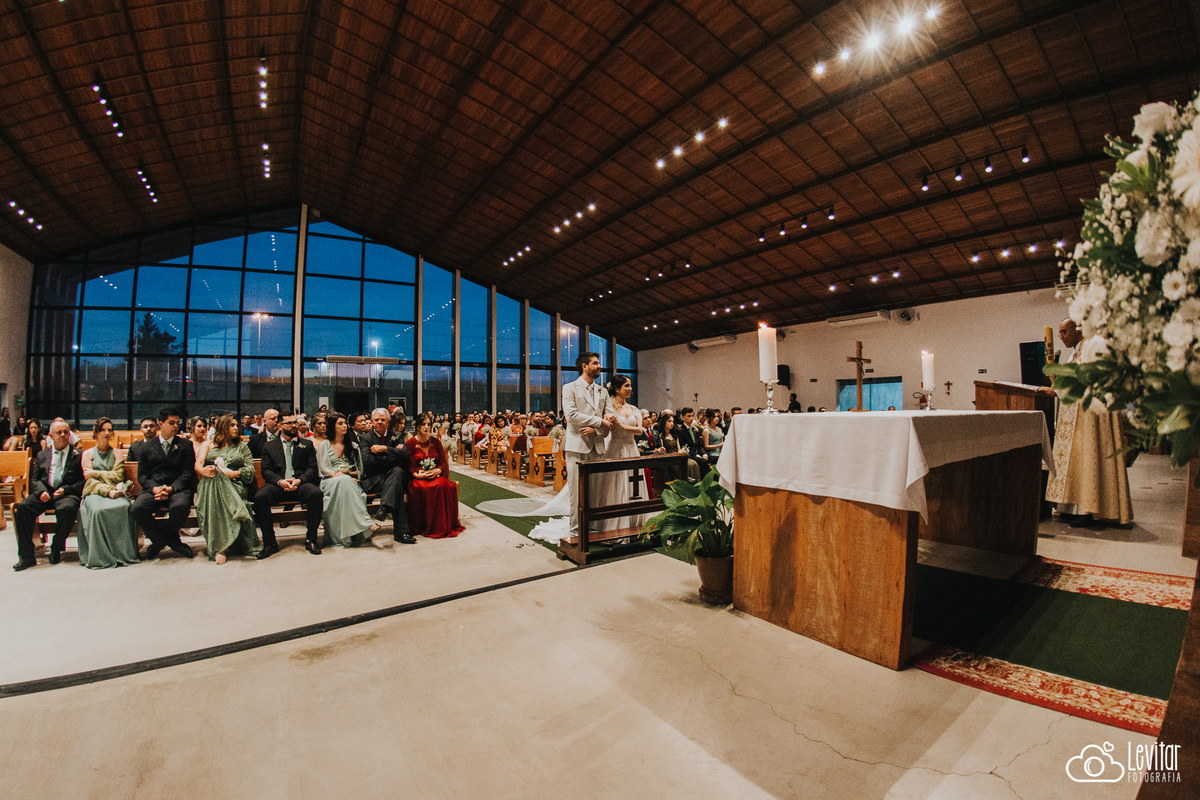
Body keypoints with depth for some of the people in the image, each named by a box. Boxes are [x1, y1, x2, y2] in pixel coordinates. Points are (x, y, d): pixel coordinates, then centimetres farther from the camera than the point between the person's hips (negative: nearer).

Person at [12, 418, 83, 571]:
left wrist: (65, 489, -14)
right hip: (44, 493, 4)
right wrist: (41, 491, -7)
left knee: (67, 509, -35)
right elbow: (34, 479, 15)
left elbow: (83, 481, 2)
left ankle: (56, 551, -14)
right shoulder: (42, 455, 19)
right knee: (23, 507, -25)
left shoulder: (78, 455, 8)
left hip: (67, 494, -4)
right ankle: (26, 556, -16)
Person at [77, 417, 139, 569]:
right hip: (95, 492, 0)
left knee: (124, 507, -34)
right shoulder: (88, 454, 14)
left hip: (115, 491, 0)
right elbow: (91, 481, 2)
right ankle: (100, 557, -27)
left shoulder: (117, 454, 17)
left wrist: (96, 473, -2)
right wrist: (108, 491, -15)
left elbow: (118, 476, 5)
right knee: (97, 510, -35)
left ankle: (122, 553, -29)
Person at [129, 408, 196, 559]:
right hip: (152, 489, 2)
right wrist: (154, 488, -12)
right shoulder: (145, 447, 16)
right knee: (138, 508, -28)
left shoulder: (186, 444, 12)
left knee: (180, 506, -33)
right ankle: (172, 541, -10)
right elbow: (142, 475, 9)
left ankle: (160, 540, -2)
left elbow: (188, 473, 3)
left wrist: (171, 488, -14)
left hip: (177, 489, -2)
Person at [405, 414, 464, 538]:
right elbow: (407, 467, 0)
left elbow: (443, 462, 10)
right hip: (418, 477, -2)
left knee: (446, 486, -32)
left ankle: (443, 526, -22)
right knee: (421, 489, -37)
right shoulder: (410, 444, 5)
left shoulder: (435, 442, 13)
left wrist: (437, 471, -11)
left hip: (436, 476, 2)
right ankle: (423, 527, -23)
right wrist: (418, 475, -17)